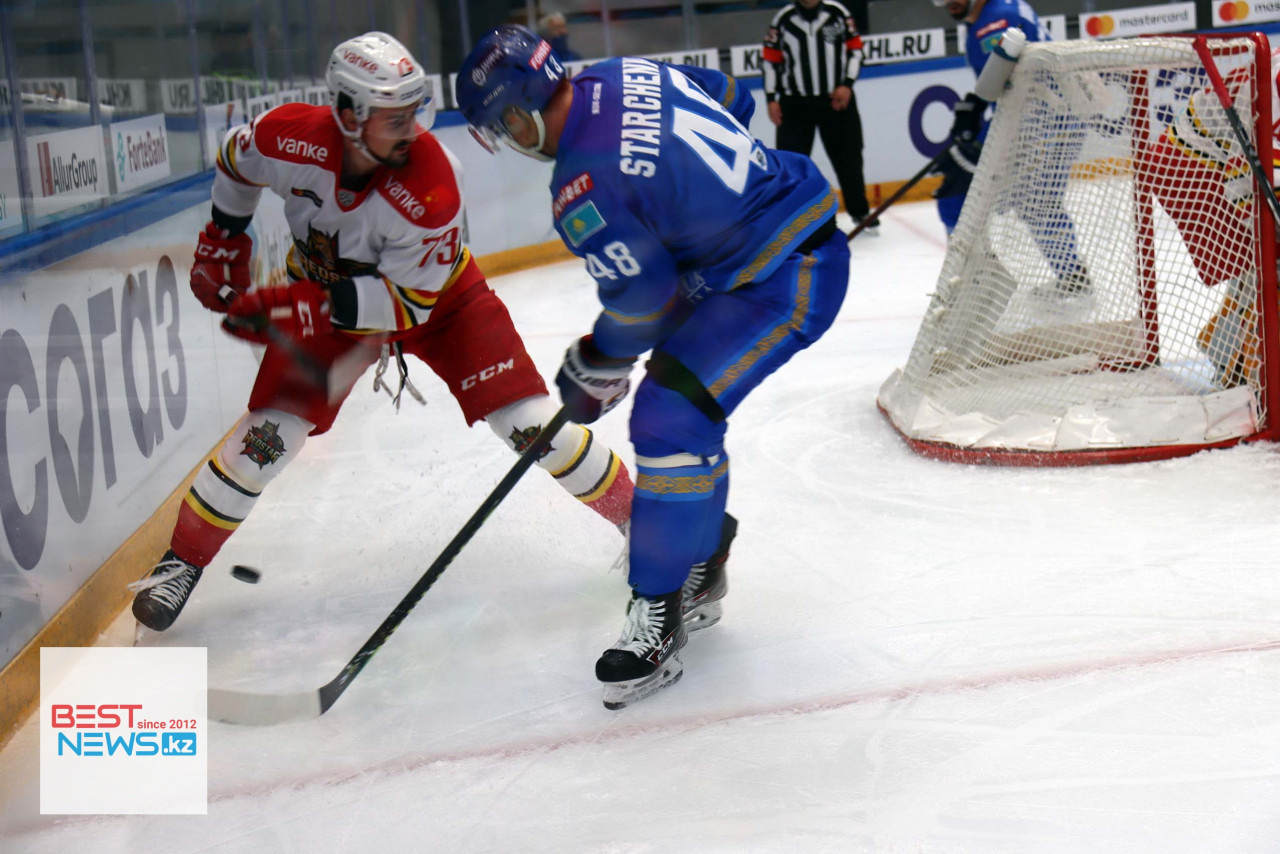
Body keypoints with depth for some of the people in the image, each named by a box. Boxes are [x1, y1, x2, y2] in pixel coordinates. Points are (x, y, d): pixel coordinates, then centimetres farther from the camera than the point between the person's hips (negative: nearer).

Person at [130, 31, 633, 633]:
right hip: (324, 297, 2)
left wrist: (300, 307, -37)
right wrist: (223, 240, 2)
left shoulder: (428, 183, -35)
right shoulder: (290, 138, -27)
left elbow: (408, 301, -30)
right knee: (270, 432, -8)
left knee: (527, 420, -12)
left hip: (436, 295, -2)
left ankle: (634, 516, 8)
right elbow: (236, 162, -1)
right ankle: (182, 561, 11)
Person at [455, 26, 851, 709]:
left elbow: (645, 300, -14)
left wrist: (593, 371, 4)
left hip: (784, 280, -11)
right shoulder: (625, 75, 3)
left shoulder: (582, 188, -22)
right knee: (685, 407, 17)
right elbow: (731, 100, 18)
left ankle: (659, 616, -5)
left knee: (669, 417, -14)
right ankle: (698, 577, 30)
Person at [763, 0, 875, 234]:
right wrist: (771, 98, -4)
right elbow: (771, 60, 3)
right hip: (795, 103, -1)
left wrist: (847, 84, -6)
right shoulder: (783, 19, -2)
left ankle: (860, 212, 28)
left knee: (849, 158, 11)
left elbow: (855, 48, 5)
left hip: (837, 99, 1)